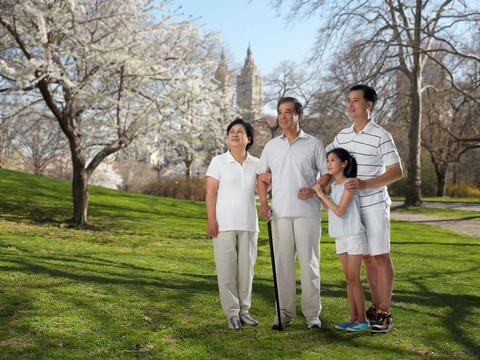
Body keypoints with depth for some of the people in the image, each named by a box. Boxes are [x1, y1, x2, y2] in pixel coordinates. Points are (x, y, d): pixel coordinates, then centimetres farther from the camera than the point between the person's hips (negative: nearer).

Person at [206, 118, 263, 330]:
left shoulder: (256, 164, 9)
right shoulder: (218, 162, 1)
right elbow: (211, 192, -3)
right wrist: (211, 219, -11)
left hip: (248, 224, 3)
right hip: (224, 223, -3)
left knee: (246, 268, 7)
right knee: (227, 269, -1)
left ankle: (244, 310, 19)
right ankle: (232, 313, 9)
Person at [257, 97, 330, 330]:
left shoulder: (314, 144, 5)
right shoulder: (271, 146, 14)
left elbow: (327, 174, 5)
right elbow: (262, 177, 17)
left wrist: (312, 191, -14)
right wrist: (263, 203, 3)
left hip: (308, 211, -3)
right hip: (280, 212, 3)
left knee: (309, 262, 0)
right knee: (282, 262, 4)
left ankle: (312, 313, 9)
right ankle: (285, 311, 13)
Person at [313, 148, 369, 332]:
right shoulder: (333, 186, 9)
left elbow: (339, 211, -20)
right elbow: (330, 211, 13)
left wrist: (322, 194, -14)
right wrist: (319, 194, 6)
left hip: (354, 235, -8)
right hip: (341, 236, 8)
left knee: (354, 278, -4)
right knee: (349, 279, 10)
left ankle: (362, 318, 8)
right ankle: (354, 318, 17)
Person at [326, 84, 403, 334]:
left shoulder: (381, 136, -8)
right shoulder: (342, 135, 10)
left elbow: (397, 172, -11)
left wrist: (365, 184, -22)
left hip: (375, 205, -6)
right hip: (351, 206, 6)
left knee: (381, 257, -2)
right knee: (367, 258, 11)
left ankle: (385, 313, 7)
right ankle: (376, 308, 22)